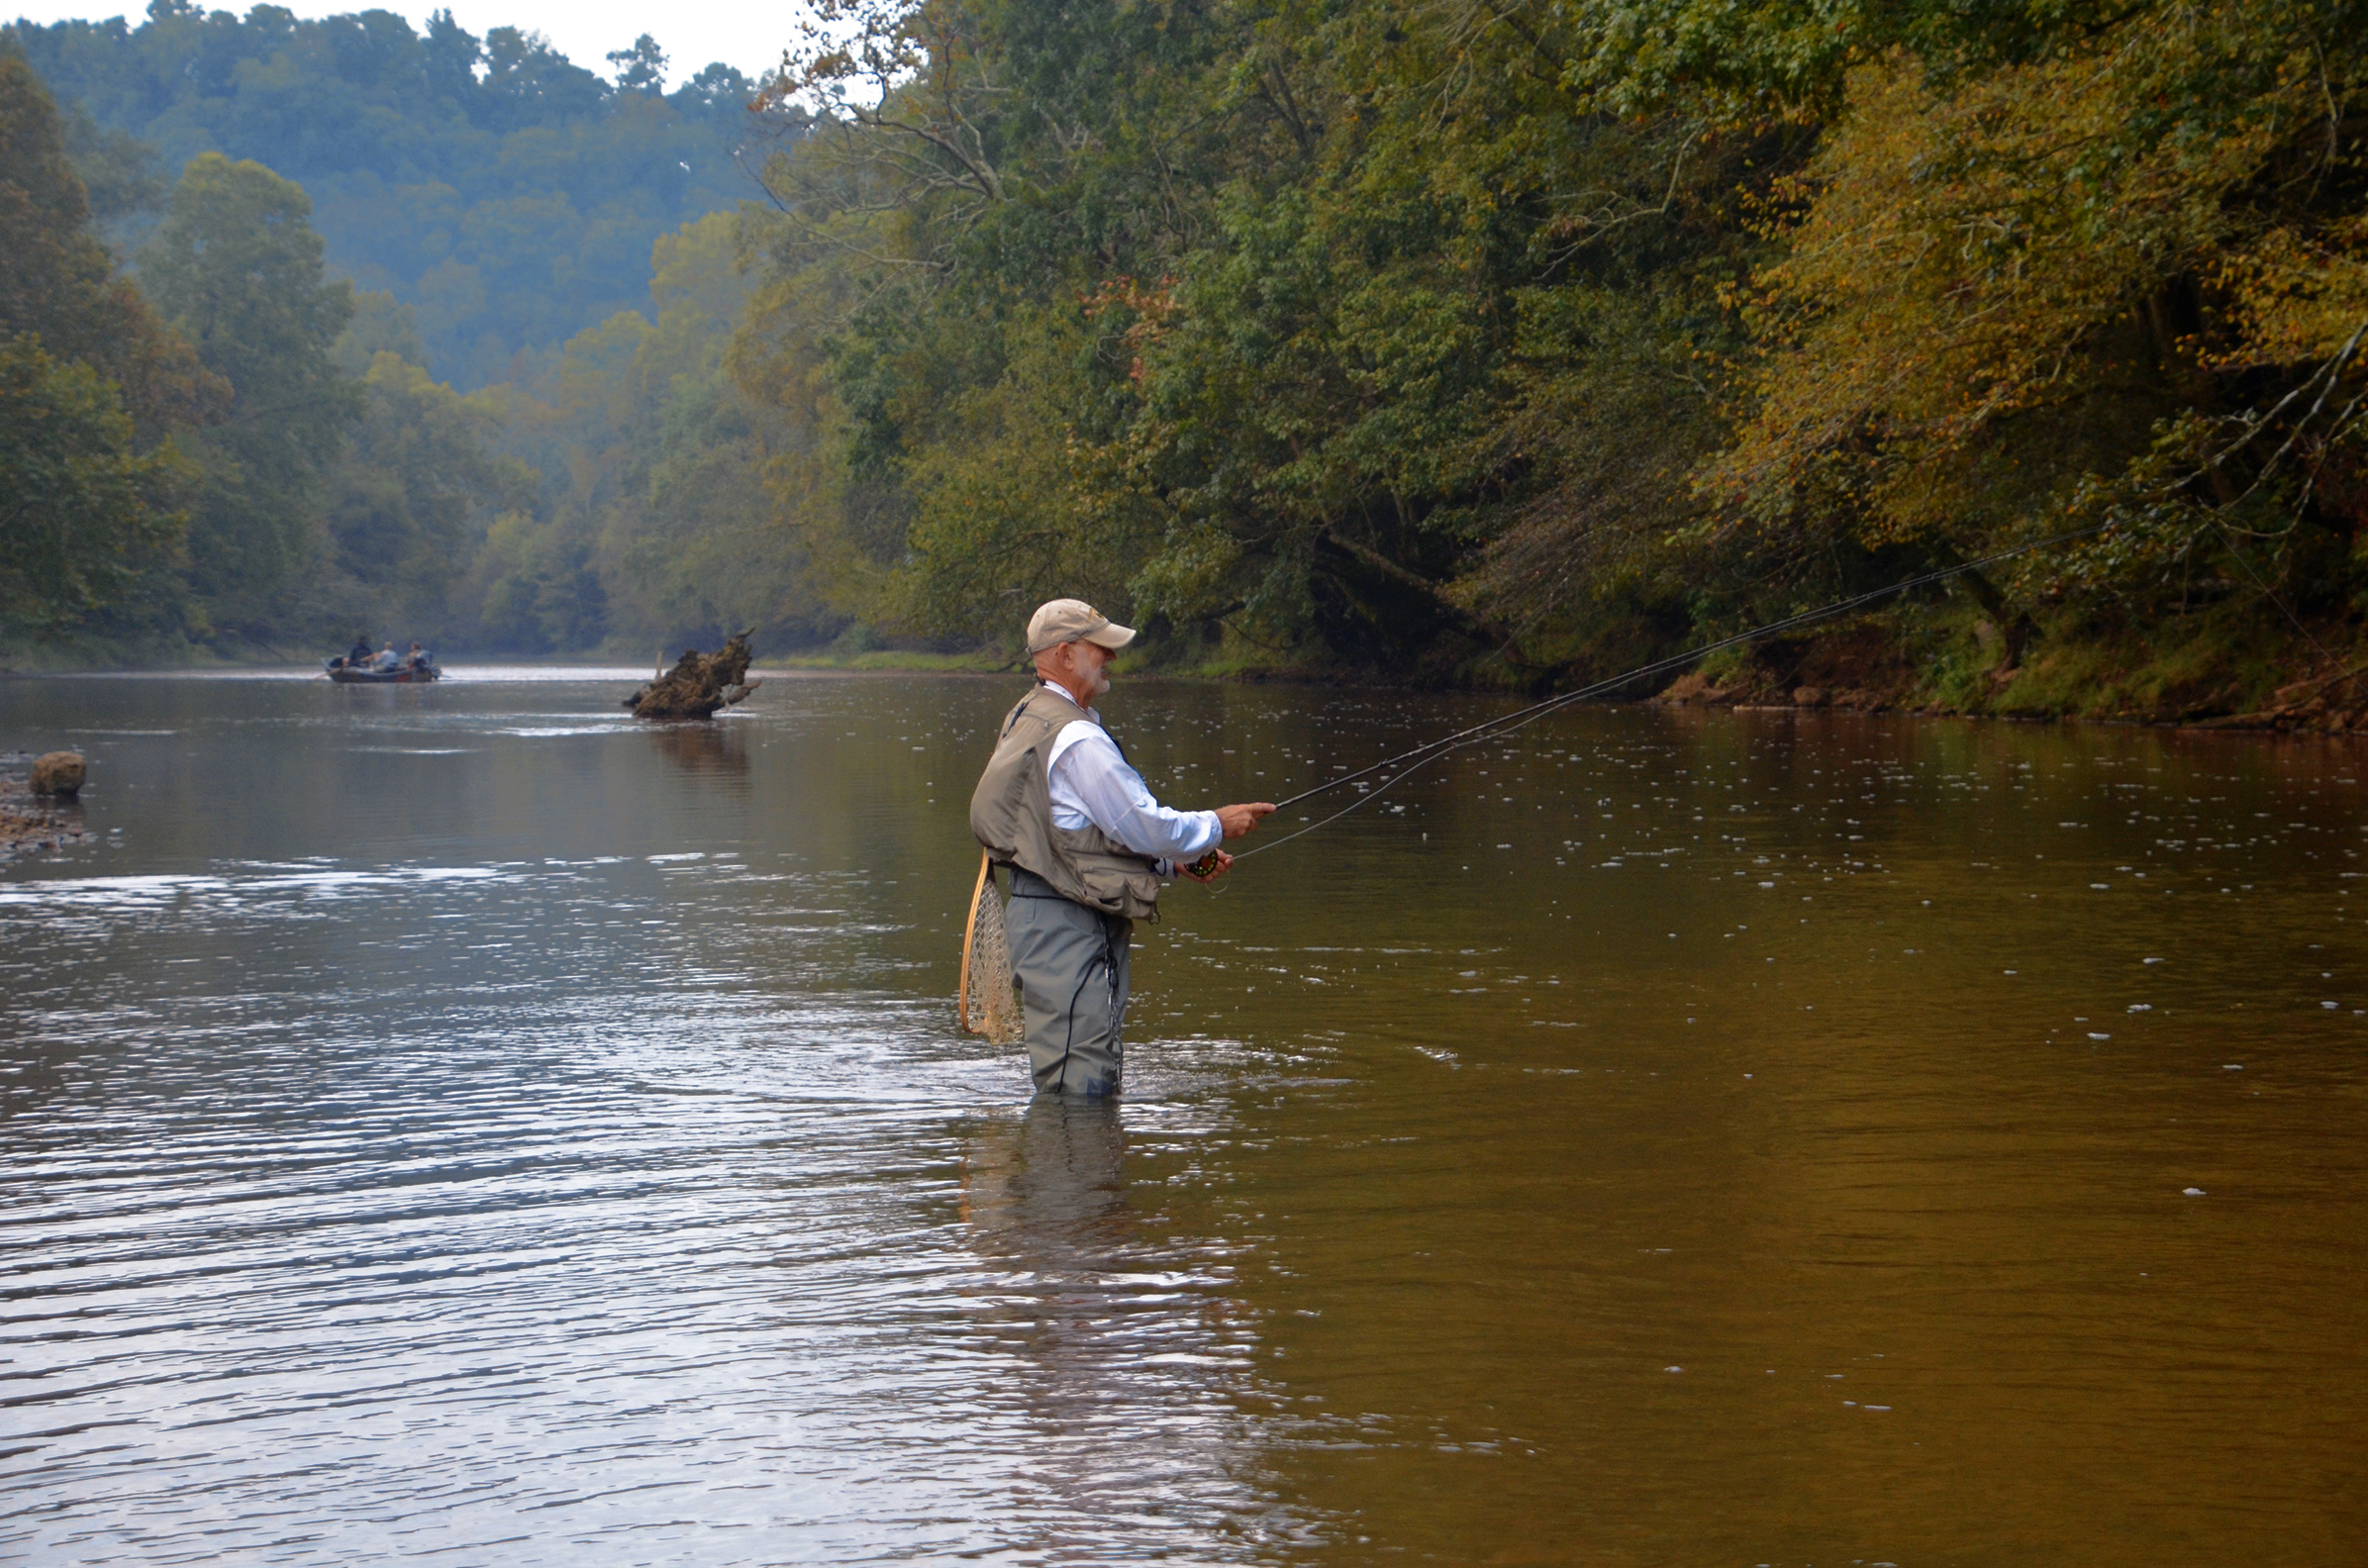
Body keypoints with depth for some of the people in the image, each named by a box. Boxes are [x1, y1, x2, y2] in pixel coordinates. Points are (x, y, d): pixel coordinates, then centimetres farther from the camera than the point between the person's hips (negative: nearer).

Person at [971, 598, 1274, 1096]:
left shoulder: (1028, 719, 18)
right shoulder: (1077, 738, -16)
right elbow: (1143, 826, -15)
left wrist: (1174, 862, 17)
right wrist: (1217, 824, 2)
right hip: (1070, 925, -11)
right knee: (1082, 1082, -10)